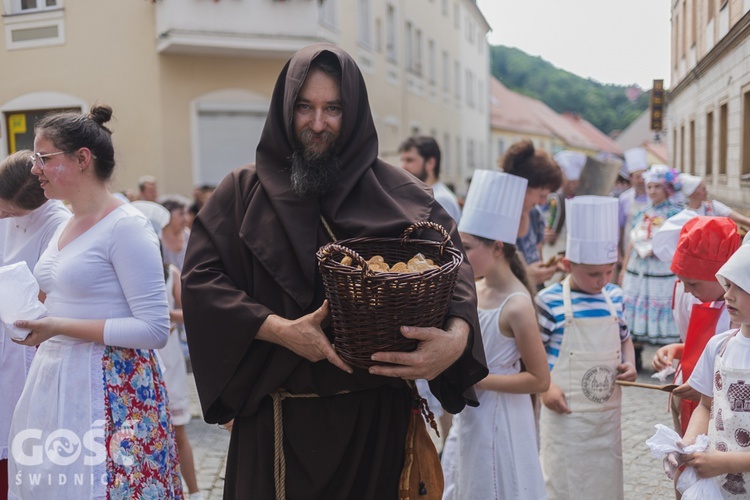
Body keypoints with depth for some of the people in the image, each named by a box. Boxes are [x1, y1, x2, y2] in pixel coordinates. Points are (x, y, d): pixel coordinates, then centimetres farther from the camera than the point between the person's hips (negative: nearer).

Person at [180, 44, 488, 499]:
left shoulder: (396, 191, 1)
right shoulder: (245, 191, 3)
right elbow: (199, 277, -6)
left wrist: (458, 336, -30)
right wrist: (278, 330, -19)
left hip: (374, 415, 0)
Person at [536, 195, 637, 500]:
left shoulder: (614, 297, 4)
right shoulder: (550, 301, -13)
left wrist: (629, 364, 1)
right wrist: (545, 388, -17)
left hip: (608, 410, 5)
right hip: (566, 414, -5)